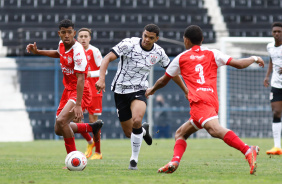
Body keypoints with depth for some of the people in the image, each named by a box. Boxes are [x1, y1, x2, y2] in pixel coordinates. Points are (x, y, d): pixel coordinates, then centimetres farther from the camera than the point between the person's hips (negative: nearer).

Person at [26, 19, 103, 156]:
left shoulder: (78, 51, -23)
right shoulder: (62, 44, 2)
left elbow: (80, 79, -29)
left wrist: (78, 105, -35)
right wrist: (37, 52, 21)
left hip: (80, 92, -9)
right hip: (68, 90, 9)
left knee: (61, 121, -28)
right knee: (59, 130, 9)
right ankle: (92, 127, 29)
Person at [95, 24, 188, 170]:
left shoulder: (159, 52, -2)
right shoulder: (129, 44, -14)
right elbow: (108, 58, -18)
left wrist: (185, 90, 21)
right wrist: (101, 78, -34)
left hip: (139, 91, 0)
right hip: (120, 90, 0)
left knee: (136, 121, -30)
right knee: (129, 133, 4)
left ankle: (134, 160, -12)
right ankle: (143, 130, 45)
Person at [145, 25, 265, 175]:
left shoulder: (181, 58, 16)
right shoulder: (212, 54, 22)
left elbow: (163, 81, 30)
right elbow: (239, 64, 15)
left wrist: (152, 90, 50)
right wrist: (254, 59, 35)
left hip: (199, 100, -7)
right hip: (213, 100, 7)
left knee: (215, 129, -31)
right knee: (180, 134, 20)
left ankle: (248, 151, -51)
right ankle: (175, 161, -5)